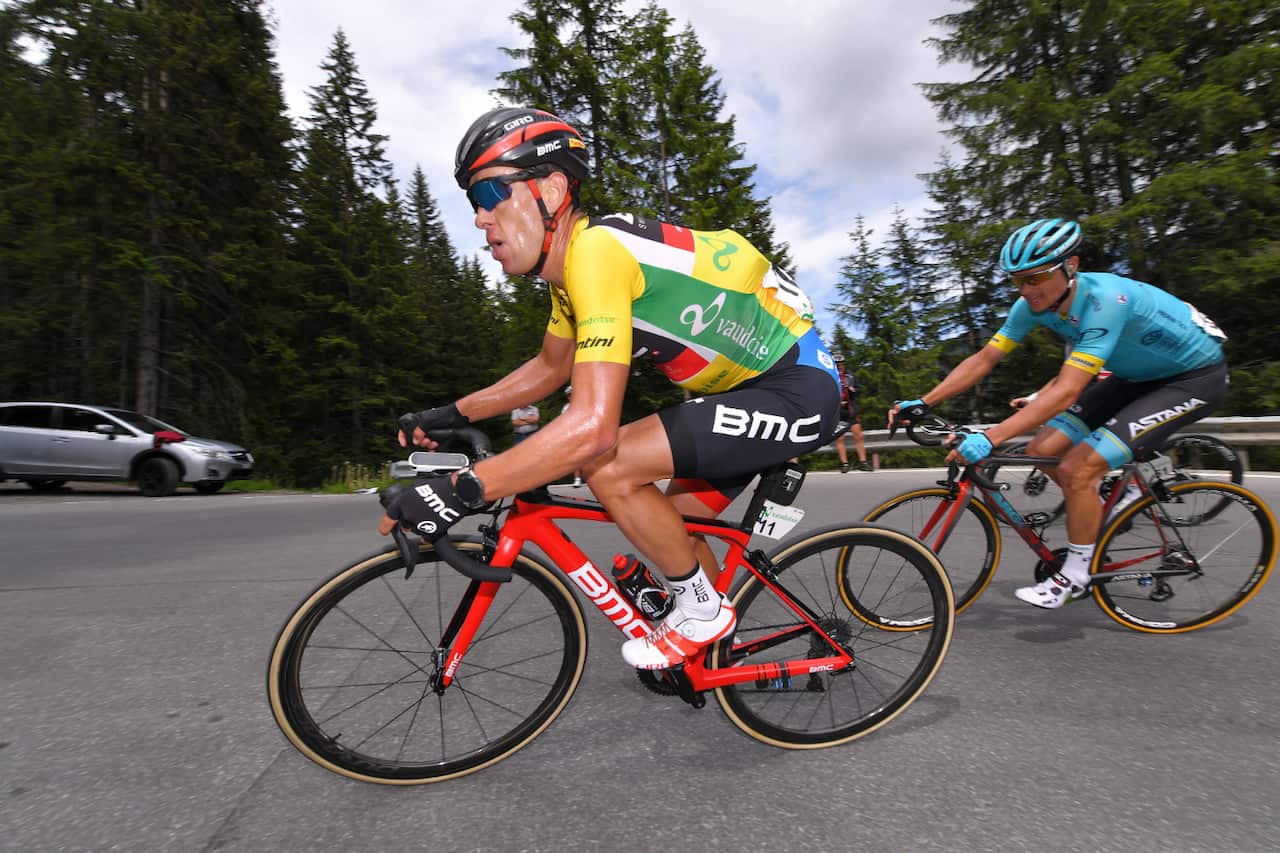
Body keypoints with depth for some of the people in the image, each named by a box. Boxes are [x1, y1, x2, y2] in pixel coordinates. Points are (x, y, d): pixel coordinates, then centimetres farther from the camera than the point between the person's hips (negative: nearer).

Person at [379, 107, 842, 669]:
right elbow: (550, 367, 19)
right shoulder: (571, 263, 5)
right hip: (750, 381, 9)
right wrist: (453, 414, 12)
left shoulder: (596, 249, -26)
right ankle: (722, 645, 40)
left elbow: (593, 426, -35)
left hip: (797, 391, -9)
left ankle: (703, 610, 2)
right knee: (669, 525, 14)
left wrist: (458, 491, -30)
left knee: (608, 467, -22)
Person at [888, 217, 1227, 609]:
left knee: (1077, 470, -20)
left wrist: (989, 437, -50)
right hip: (1138, 375, 7)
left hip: (1195, 376, -7)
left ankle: (1075, 574, 1)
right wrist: (922, 402, -18)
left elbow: (1066, 393, -43)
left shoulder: (1104, 299, -35)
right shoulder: (1033, 304, -14)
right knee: (1042, 451, -4)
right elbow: (983, 360, -10)